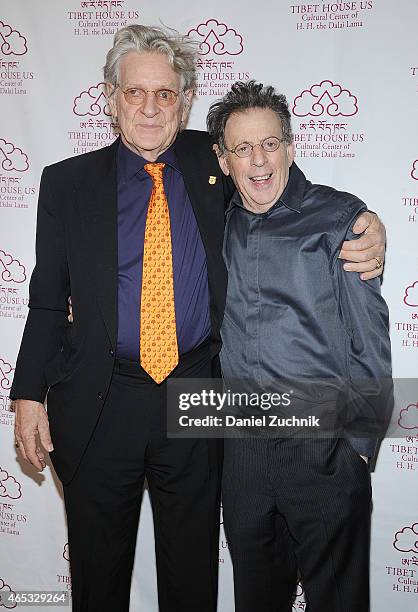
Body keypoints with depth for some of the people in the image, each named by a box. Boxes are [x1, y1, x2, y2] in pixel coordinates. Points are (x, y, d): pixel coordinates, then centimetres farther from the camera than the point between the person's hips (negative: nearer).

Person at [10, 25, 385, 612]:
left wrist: (363, 224, -5)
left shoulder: (211, 161, 3)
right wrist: (30, 394, -2)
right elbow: (48, 300, 4)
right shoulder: (68, 182, 2)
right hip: (97, 404, 0)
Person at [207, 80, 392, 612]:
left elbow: (369, 335, -6)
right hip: (241, 443, 4)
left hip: (324, 448, -3)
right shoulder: (217, 225, 6)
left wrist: (359, 442, -7)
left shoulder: (339, 217, -6)